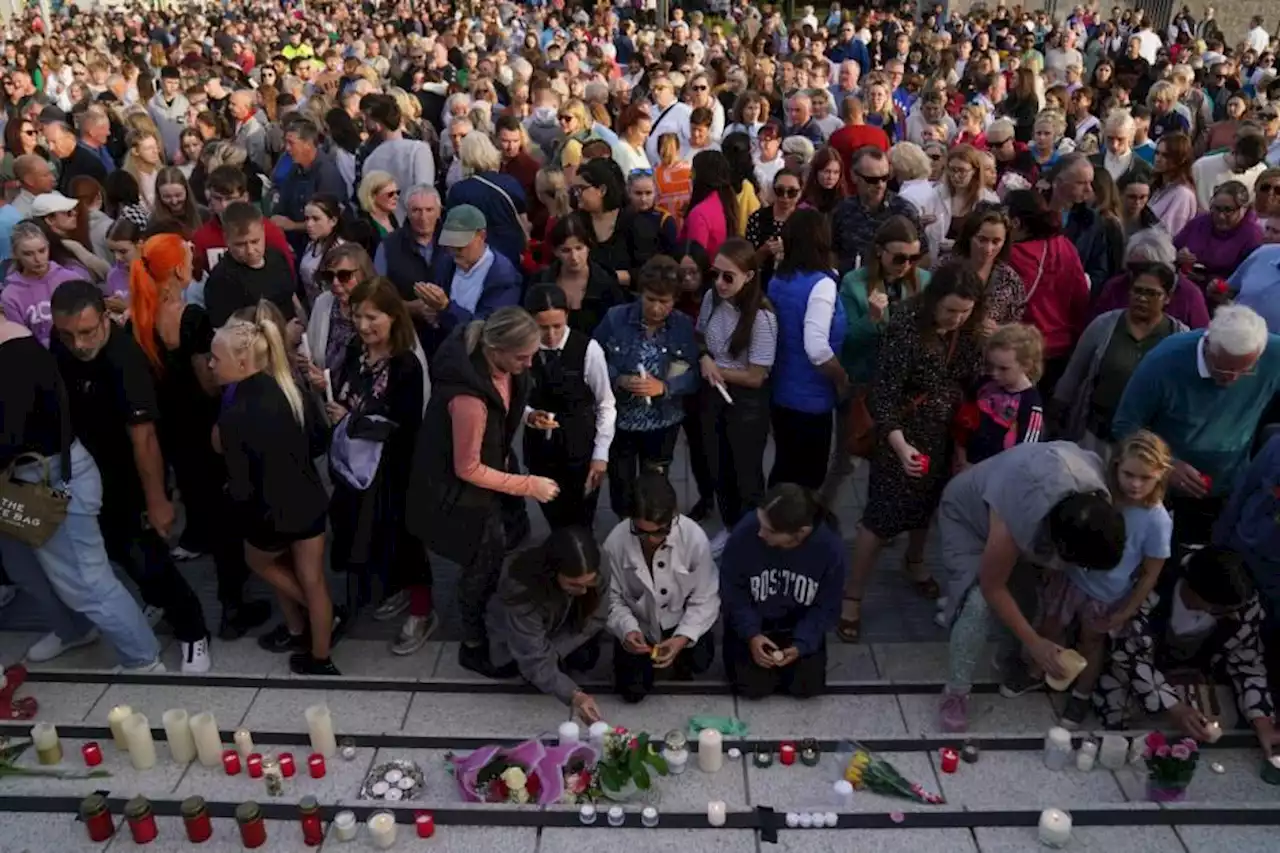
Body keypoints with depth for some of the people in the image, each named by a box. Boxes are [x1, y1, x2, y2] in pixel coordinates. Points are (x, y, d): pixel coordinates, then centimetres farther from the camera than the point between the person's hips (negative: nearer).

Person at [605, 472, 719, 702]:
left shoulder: (694, 538, -28)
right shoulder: (615, 542, -25)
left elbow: (705, 601, -17)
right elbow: (614, 599, -10)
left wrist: (682, 638, -31)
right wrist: (627, 630, -28)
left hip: (682, 621, 0)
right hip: (639, 624, 1)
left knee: (699, 662, -24)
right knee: (632, 691, -7)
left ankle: (681, 661, 15)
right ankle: (647, 655, 27)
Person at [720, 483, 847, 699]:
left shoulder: (831, 547, -27)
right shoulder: (745, 532, -31)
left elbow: (826, 607, -10)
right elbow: (732, 591, -13)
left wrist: (801, 645, -21)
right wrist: (751, 635, -22)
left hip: (800, 624, 1)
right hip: (752, 621, -1)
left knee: (807, 686, -10)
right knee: (753, 687, -13)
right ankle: (737, 650, 21)